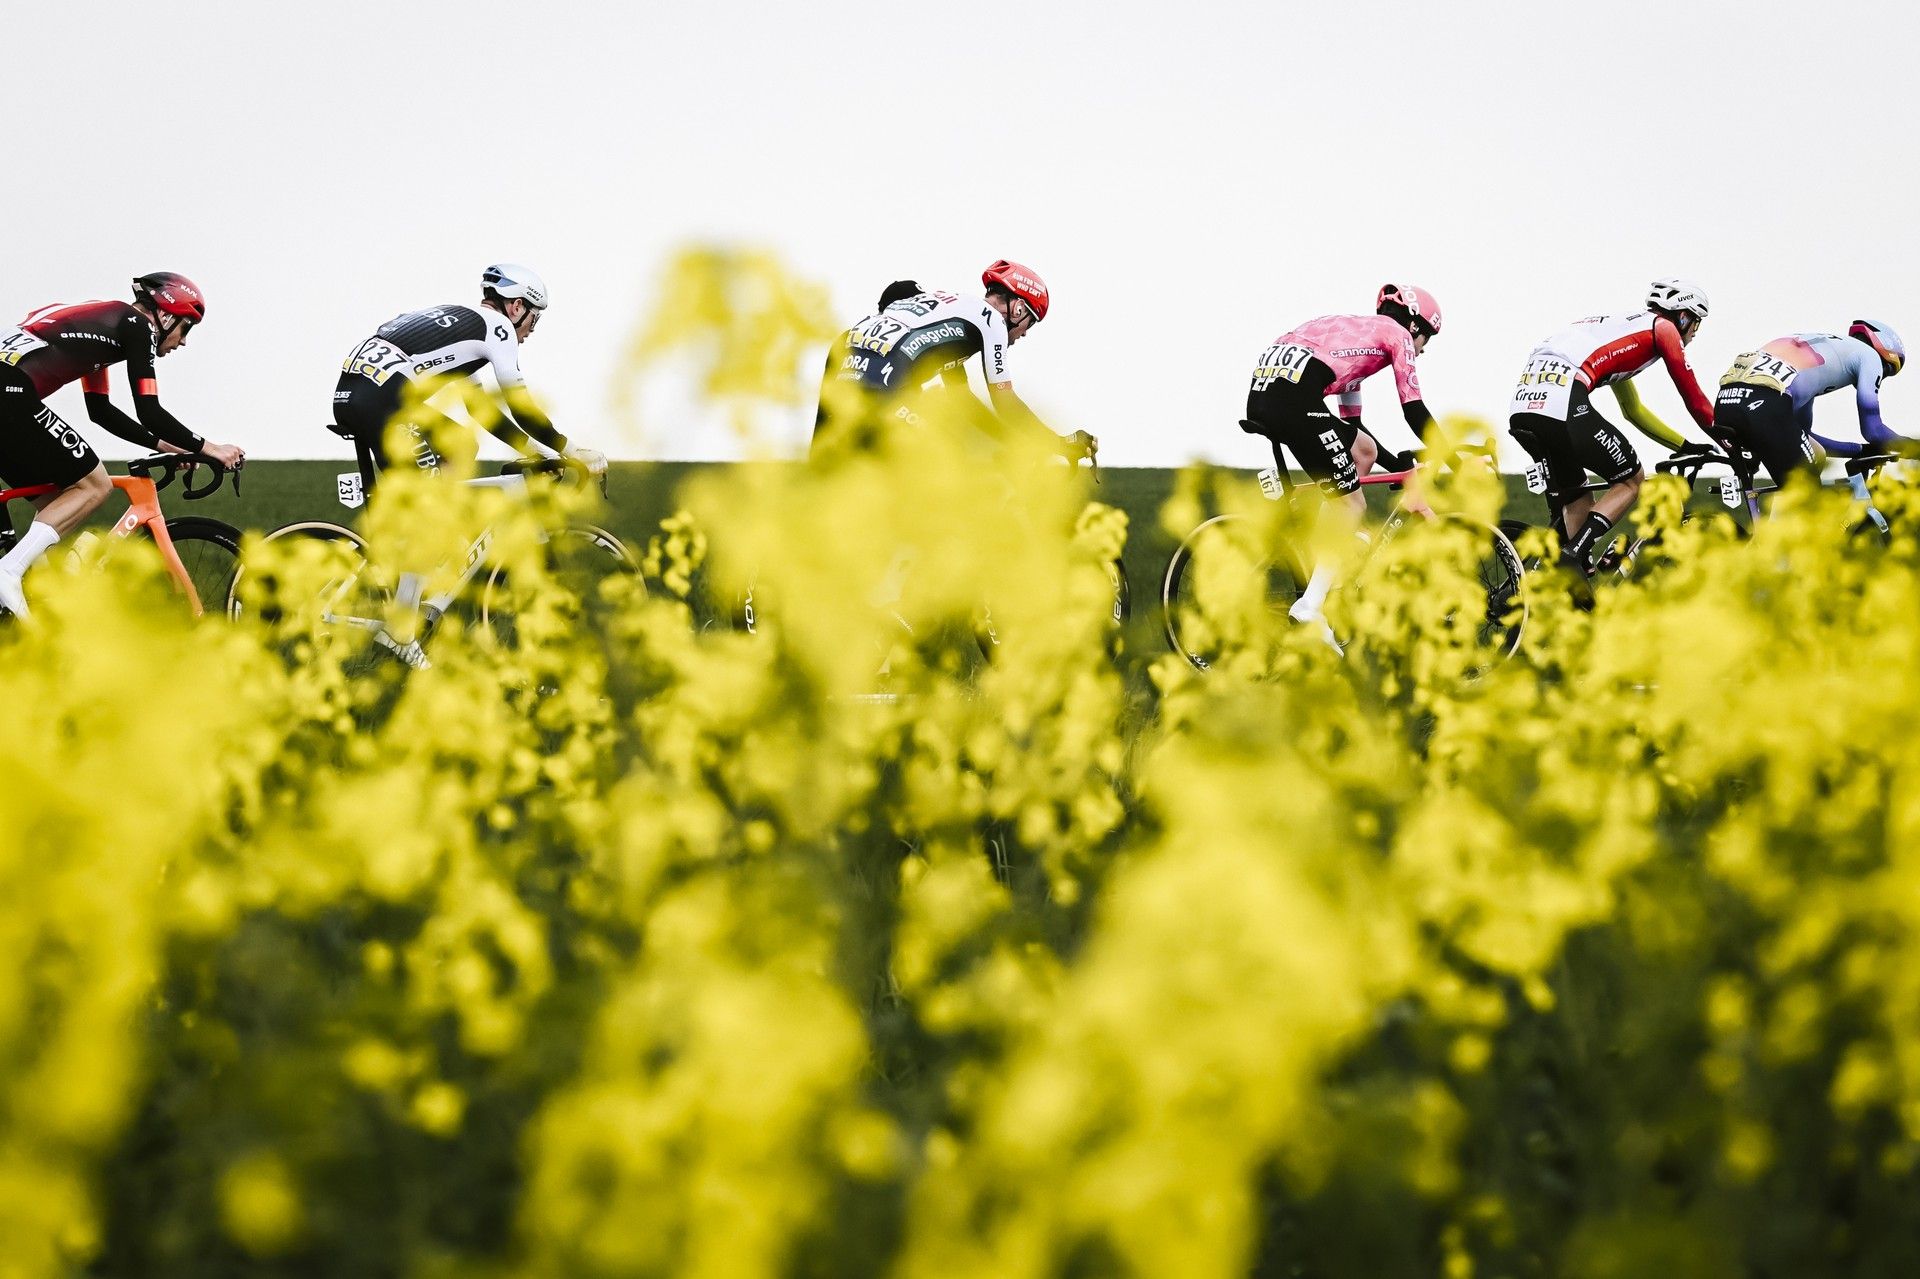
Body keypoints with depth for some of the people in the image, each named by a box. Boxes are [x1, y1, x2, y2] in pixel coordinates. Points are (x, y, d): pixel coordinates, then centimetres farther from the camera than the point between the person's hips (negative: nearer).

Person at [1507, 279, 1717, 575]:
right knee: (1631, 479, 11)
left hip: (1524, 405, 8)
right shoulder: (1662, 328, 13)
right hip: (1563, 405, -8)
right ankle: (1573, 556, -7)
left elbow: (1634, 411, 44)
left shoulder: (1621, 329, 36)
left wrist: (1687, 446, 45)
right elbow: (1694, 399, 15)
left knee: (1574, 501, 21)